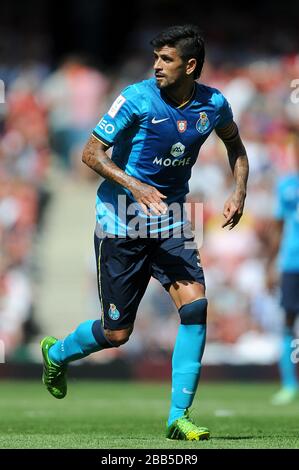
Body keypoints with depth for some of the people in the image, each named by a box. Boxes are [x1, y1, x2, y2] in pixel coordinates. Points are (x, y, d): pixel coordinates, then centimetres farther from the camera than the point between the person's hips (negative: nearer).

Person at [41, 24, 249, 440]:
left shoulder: (213, 105, -3)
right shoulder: (137, 99, -16)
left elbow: (234, 143, 19)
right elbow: (91, 153, -13)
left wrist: (240, 191, 2)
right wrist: (134, 186, -28)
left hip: (169, 224, 3)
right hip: (121, 225, -3)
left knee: (195, 303, -18)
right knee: (117, 333, 2)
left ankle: (179, 417, -10)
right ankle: (57, 353, 36)